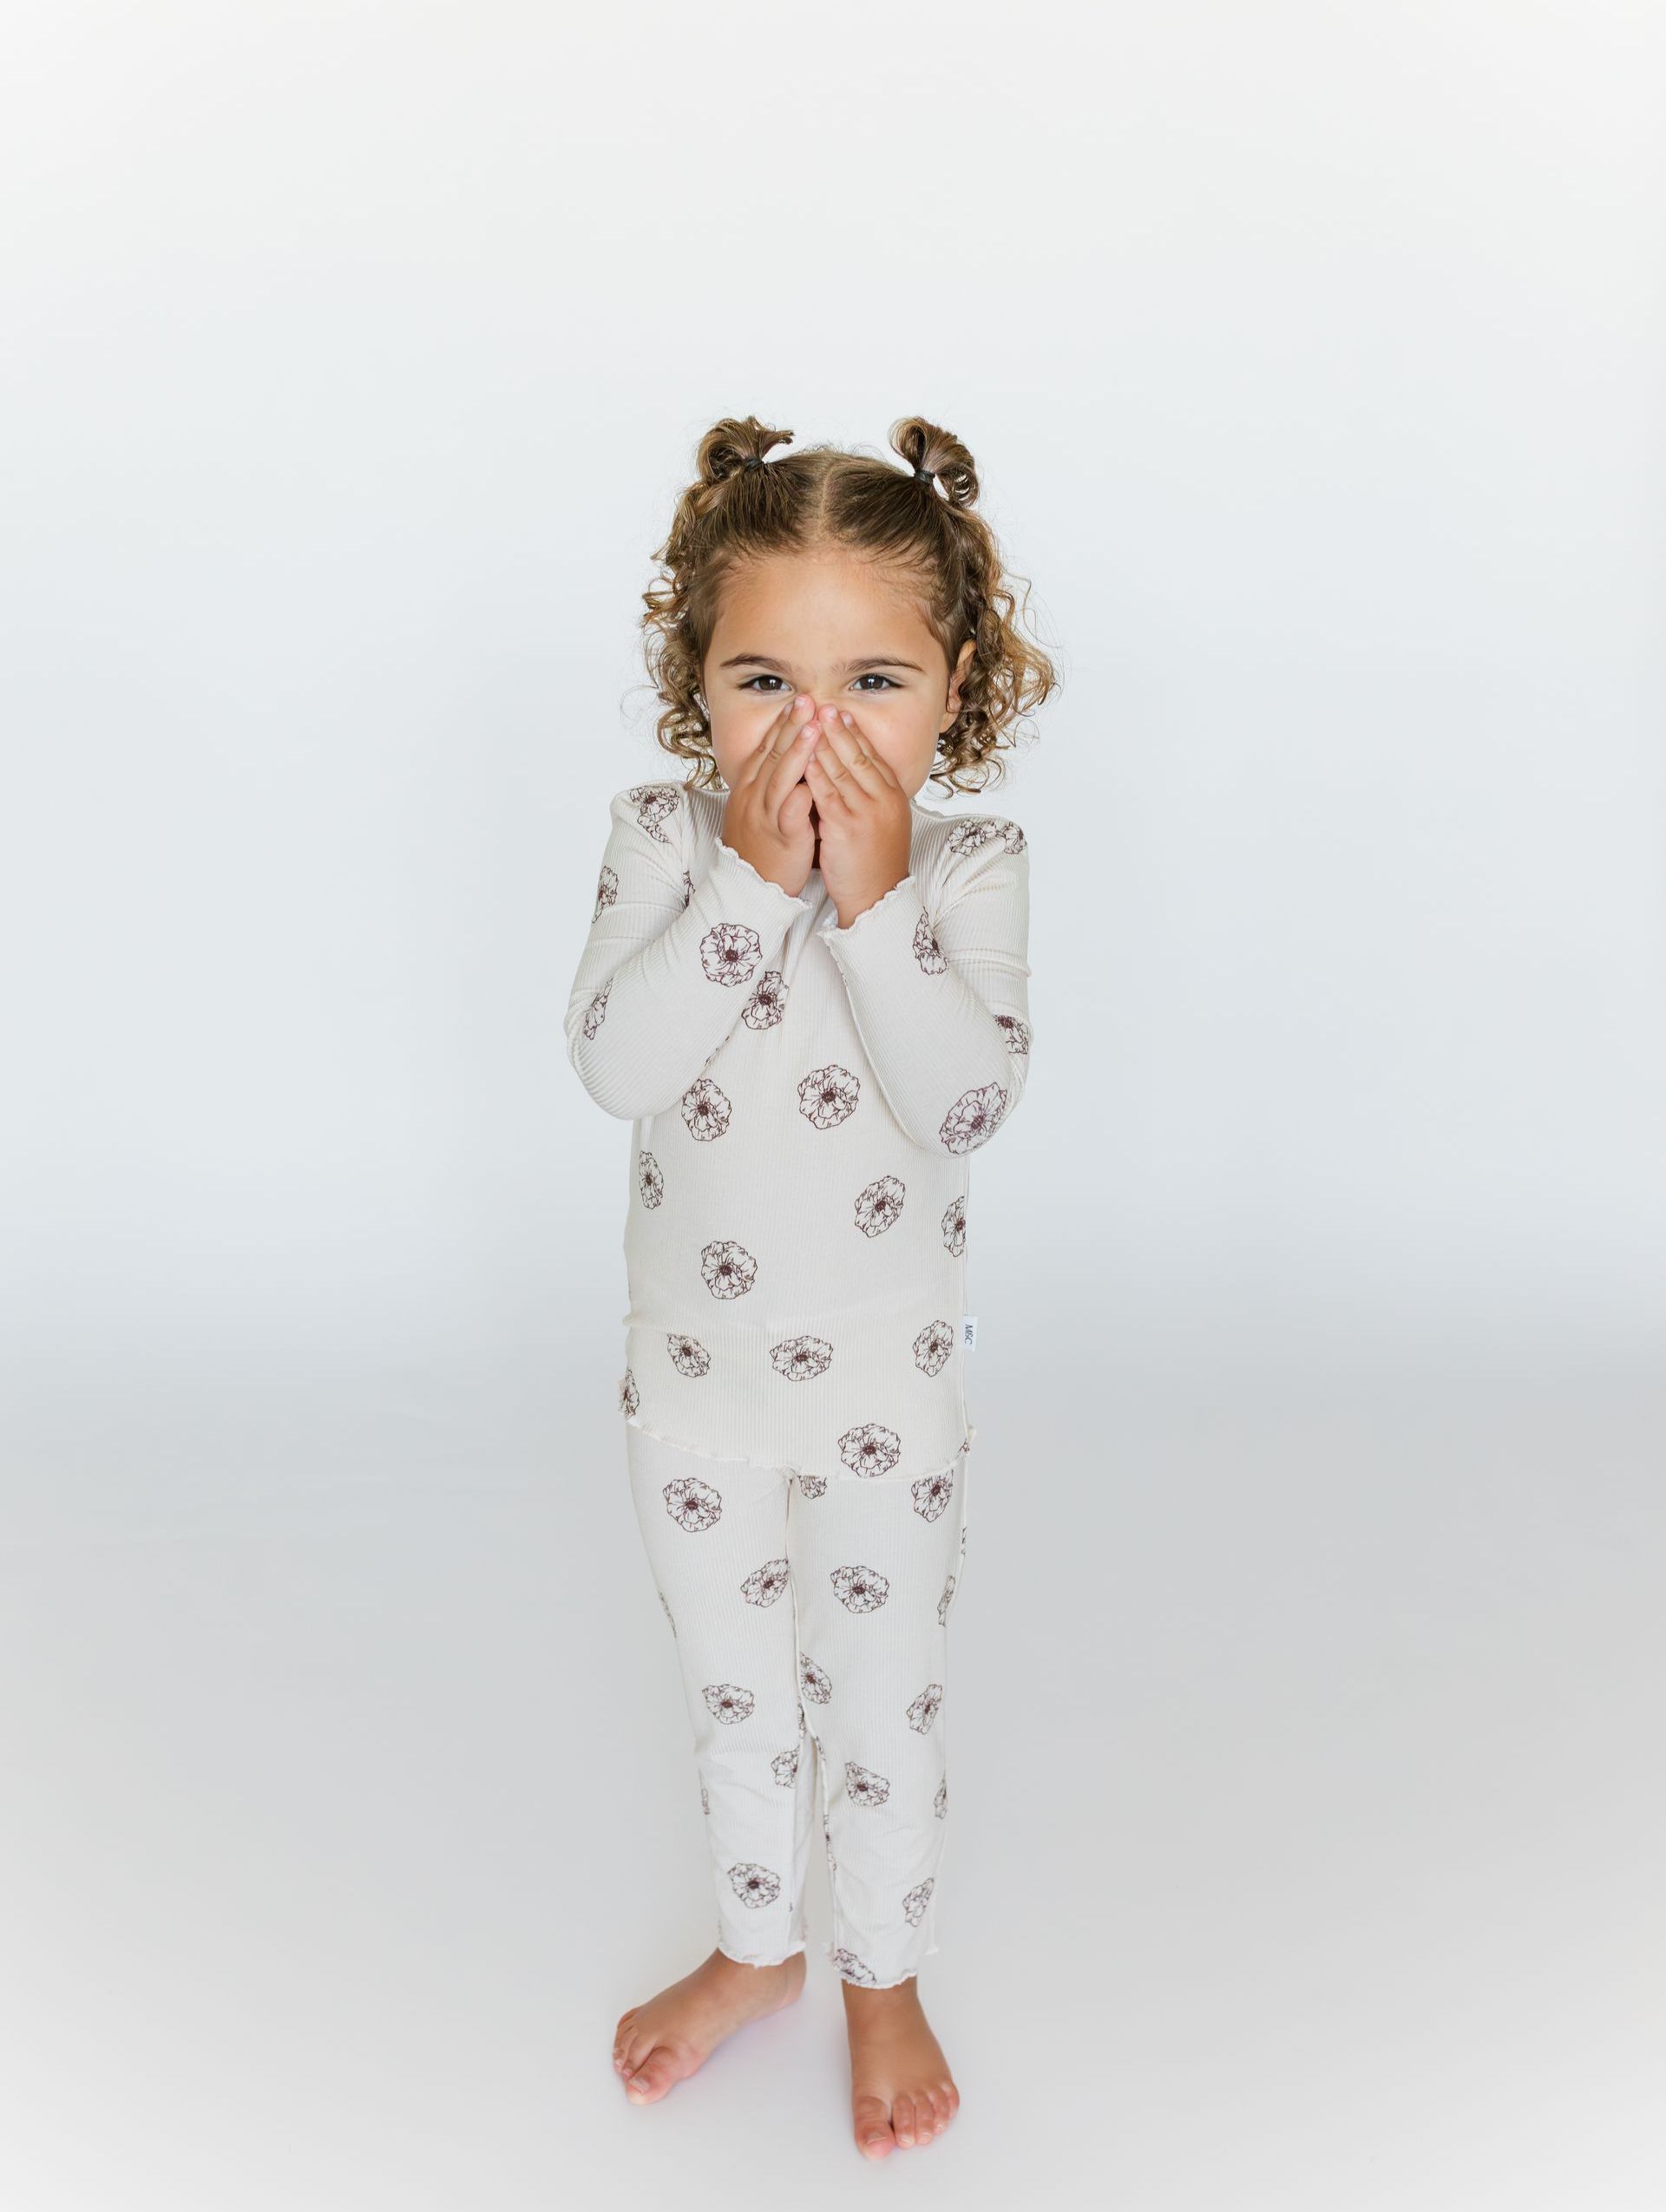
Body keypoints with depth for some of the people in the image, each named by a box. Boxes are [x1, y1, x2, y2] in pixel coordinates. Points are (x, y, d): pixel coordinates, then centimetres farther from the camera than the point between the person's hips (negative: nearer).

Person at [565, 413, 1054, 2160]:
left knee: (884, 1705, 16)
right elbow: (614, 1066, -23)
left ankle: (883, 1976, 44)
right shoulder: (661, 841, -10)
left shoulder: (973, 865, -13)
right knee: (735, 1698, 22)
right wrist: (754, 880, -29)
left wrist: (873, 897, -30)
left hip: (888, 1380, -1)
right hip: (694, 1374, 2)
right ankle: (755, 1951, 48)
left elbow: (968, 1103, -24)